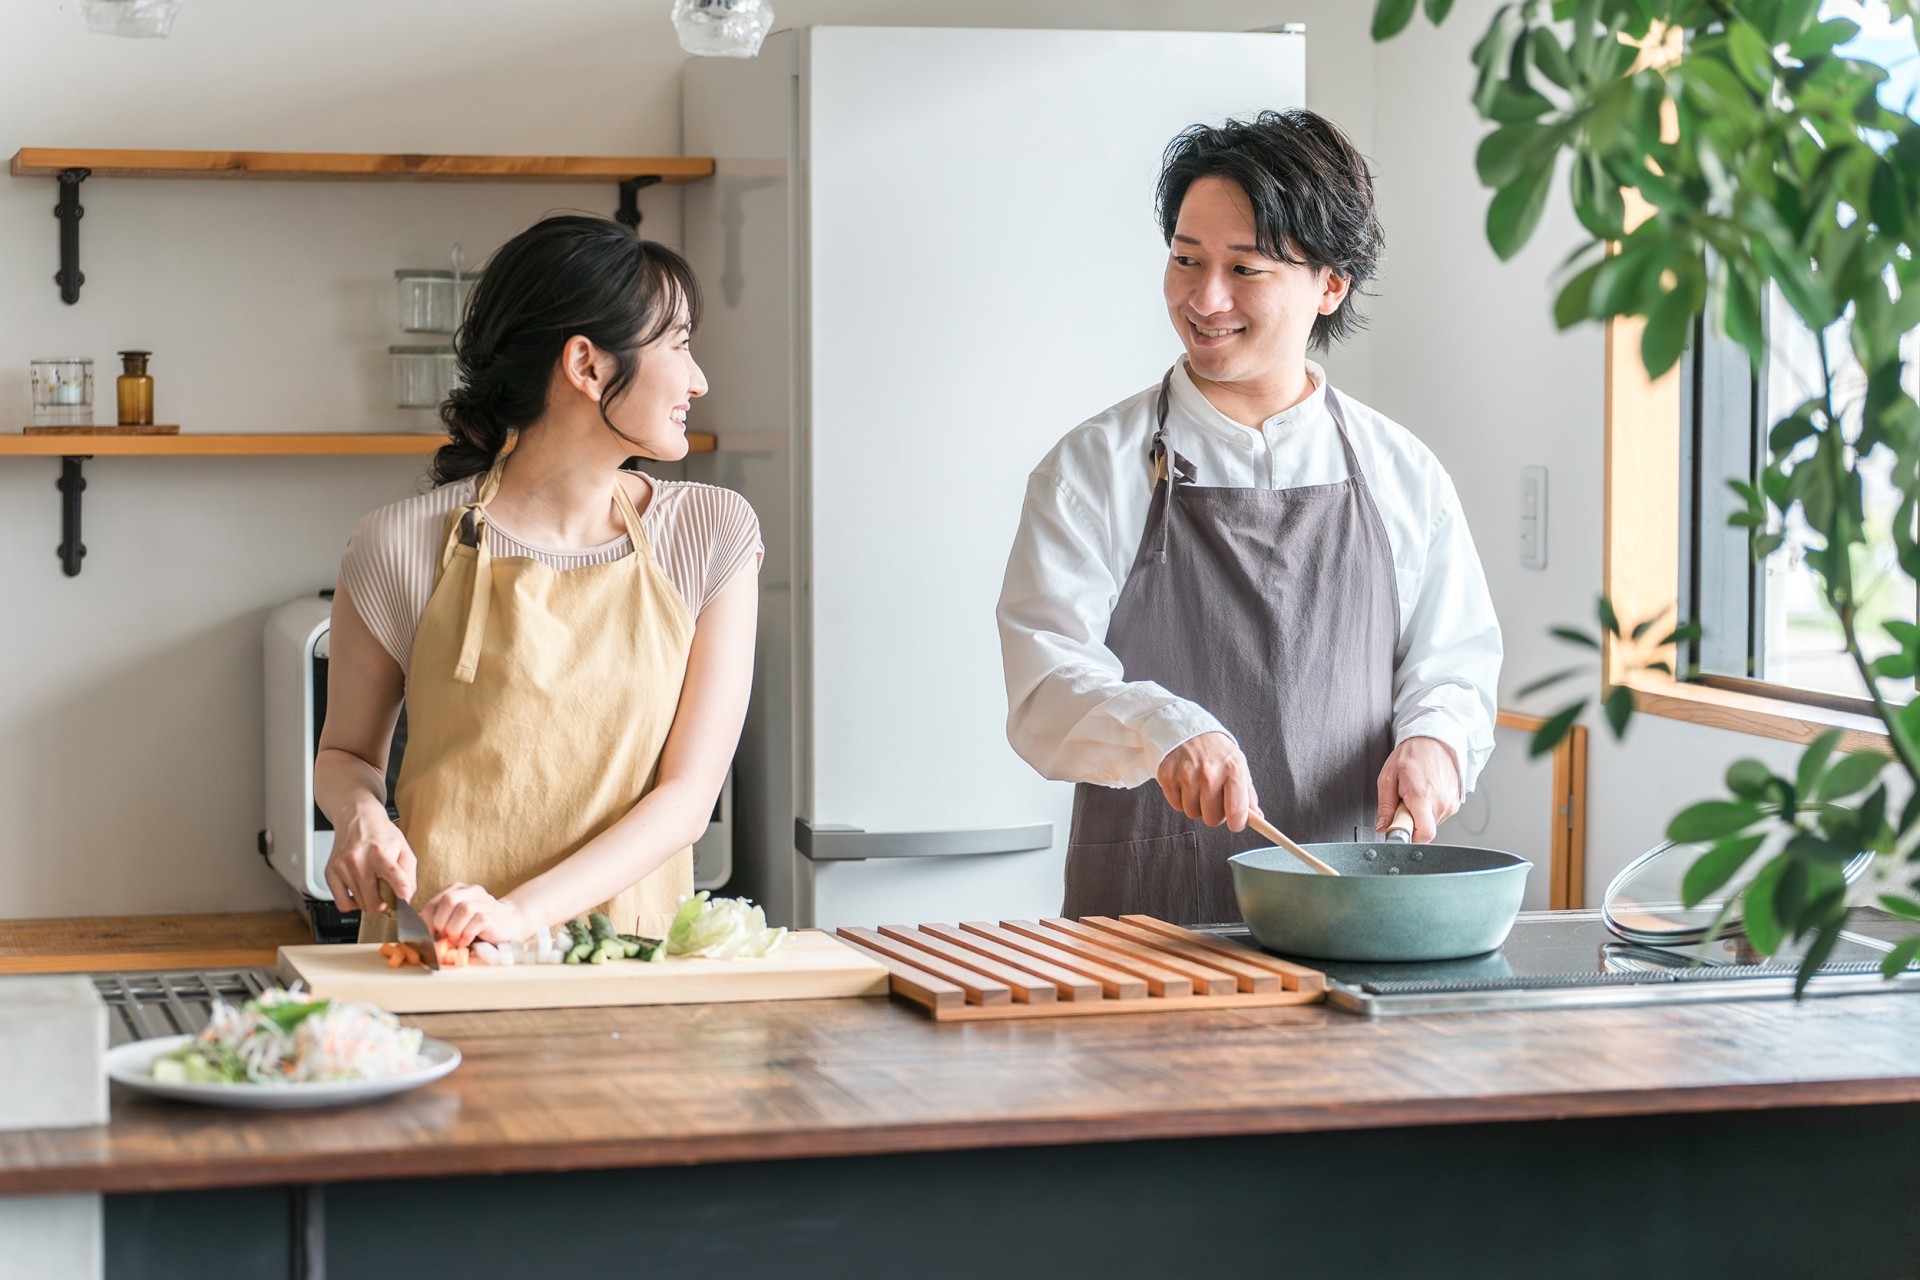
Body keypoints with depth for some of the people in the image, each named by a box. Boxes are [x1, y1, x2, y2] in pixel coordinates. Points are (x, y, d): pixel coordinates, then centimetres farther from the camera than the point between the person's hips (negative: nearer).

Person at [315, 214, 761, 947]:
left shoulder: (712, 534, 5)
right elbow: (345, 752, 16)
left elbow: (688, 795, 0)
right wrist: (360, 814, -8)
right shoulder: (405, 547, 0)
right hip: (436, 955, -1)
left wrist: (524, 910, -14)